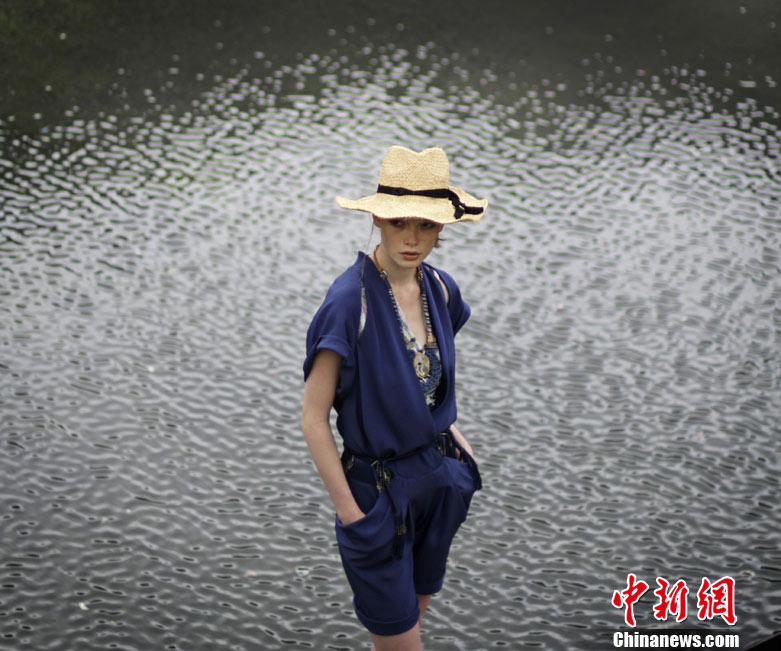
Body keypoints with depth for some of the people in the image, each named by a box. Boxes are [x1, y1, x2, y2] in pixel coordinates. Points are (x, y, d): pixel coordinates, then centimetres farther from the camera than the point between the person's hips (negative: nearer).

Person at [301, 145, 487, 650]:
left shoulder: (439, 288, -3)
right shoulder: (350, 301, -22)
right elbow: (314, 418, -18)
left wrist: (448, 428, 8)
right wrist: (349, 511, -16)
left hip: (441, 476, 6)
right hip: (379, 487, -6)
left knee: (416, 608, 21)